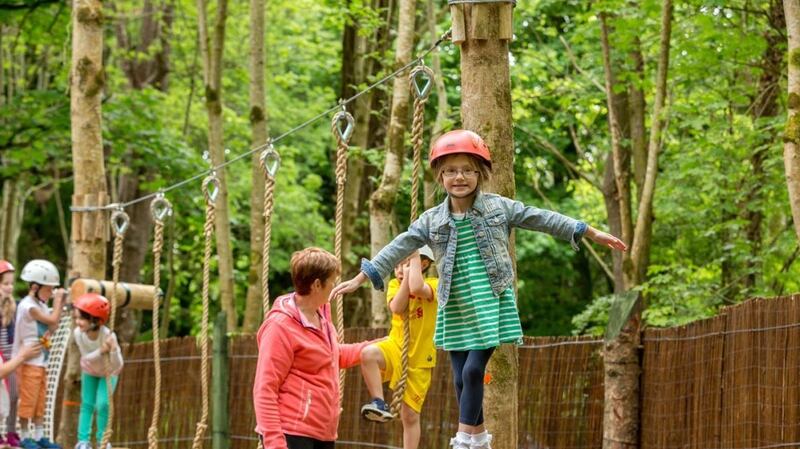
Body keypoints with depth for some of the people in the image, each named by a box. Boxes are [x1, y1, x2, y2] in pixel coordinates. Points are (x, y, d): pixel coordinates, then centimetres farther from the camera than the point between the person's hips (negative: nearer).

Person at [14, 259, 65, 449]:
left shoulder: (41, 305, 12)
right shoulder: (28, 306, -18)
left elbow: (52, 327, 16)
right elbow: (52, 320, -21)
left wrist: (59, 305, 8)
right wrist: (58, 301, -7)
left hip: (40, 362, 9)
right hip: (29, 362, -9)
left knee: (40, 400, 12)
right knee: (28, 399, -3)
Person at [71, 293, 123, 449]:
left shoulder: (108, 335, -41)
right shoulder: (78, 333, -32)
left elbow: (117, 365, -39)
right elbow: (86, 357, -27)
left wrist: (113, 349, -60)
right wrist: (100, 351, -47)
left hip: (109, 371, -3)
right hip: (90, 371, 3)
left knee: (102, 404, -10)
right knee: (87, 404, 2)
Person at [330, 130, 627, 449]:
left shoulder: (499, 207, -1)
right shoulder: (431, 220, 3)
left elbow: (544, 219, 2)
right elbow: (399, 249, 3)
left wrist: (594, 235, 4)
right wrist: (359, 279, -2)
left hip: (492, 304, -3)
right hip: (455, 310, 3)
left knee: (474, 369, -13)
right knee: (461, 377, 6)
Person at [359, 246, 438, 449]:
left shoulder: (433, 285, -8)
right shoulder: (395, 285, 4)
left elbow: (416, 289, -33)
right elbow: (397, 307, -18)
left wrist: (415, 258, -22)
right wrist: (406, 276, -16)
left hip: (419, 359, -2)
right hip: (395, 348, 2)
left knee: (410, 415, 2)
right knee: (368, 353, -34)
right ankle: (379, 403, -26)